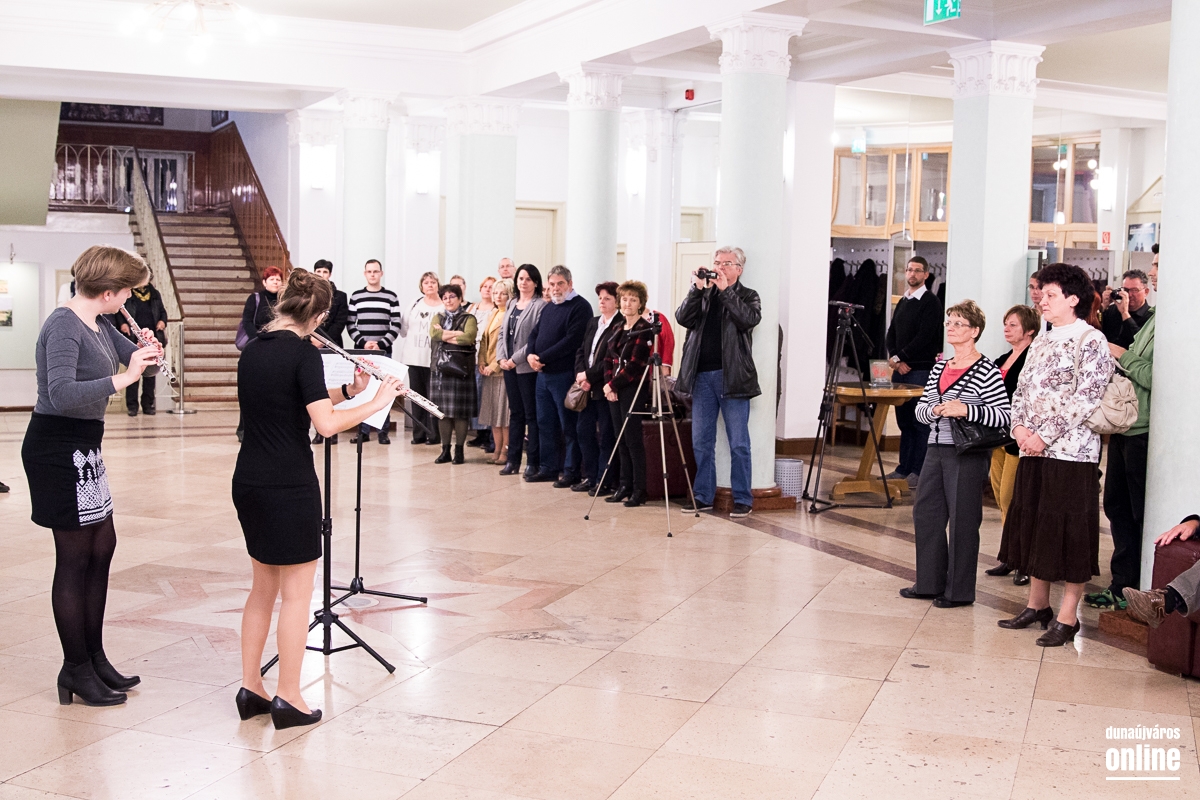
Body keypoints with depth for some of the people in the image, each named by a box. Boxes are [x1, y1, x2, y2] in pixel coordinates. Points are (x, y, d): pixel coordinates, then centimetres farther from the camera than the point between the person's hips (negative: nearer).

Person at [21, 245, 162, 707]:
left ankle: (94, 657, 26)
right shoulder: (63, 327, -19)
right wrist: (122, 379, -37)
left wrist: (146, 352, -9)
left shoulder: (98, 323, 8)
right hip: (58, 447, -10)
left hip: (82, 446, 10)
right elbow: (61, 394, -32)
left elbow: (135, 359, 13)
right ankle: (76, 670, 11)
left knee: (102, 546, 14)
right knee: (75, 556, -1)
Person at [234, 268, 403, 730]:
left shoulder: (252, 351, 9)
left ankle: (250, 689, 23)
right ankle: (288, 700, 9)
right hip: (290, 485, -8)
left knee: (263, 587, 18)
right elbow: (326, 424, -23)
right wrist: (375, 403, -14)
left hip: (248, 483, 8)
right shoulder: (303, 355, -14)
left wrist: (348, 391, 8)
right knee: (296, 593, 3)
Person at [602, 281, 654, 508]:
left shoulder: (644, 329, -8)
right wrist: (608, 383, -3)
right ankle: (625, 486, 14)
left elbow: (635, 365, -14)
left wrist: (613, 384, -12)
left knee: (632, 439, -6)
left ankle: (639, 490, -2)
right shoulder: (617, 328, 14)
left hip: (633, 389, -7)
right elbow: (609, 359, 13)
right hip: (614, 389, 7)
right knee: (621, 440, 9)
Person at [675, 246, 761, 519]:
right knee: (701, 442, 8)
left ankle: (742, 499, 5)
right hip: (701, 376, 4)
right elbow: (683, 318, 0)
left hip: (733, 377, -4)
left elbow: (750, 319, -14)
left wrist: (725, 290, -12)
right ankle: (703, 496, 17)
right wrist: (697, 289, -10)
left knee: (739, 443, -1)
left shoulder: (748, 296, 7)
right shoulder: (702, 295, 15)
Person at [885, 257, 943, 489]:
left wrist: (900, 357, -11)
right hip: (900, 370, 7)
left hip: (921, 370, -7)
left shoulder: (930, 302, -5)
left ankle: (918, 471, -2)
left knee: (920, 423, -5)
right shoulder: (903, 302, 18)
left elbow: (924, 337, -14)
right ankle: (904, 468, 15)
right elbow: (891, 333, 15)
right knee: (904, 422, 10)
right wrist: (895, 359, -2)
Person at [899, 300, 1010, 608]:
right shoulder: (939, 368, 13)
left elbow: (1004, 415, -15)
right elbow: (920, 409, 13)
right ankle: (930, 582, 24)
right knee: (925, 513, 11)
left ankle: (959, 590, 12)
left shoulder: (986, 370, -9)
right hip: (936, 449, 8)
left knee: (962, 520, 0)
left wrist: (966, 411, -24)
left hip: (968, 454, -8)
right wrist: (936, 410, -8)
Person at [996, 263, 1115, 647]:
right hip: (1034, 452, 8)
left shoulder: (1091, 341, -8)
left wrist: (1044, 435, -16)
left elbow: (1085, 399, -15)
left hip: (1072, 453, -8)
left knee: (1070, 535, -2)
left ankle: (1067, 618, 3)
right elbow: (1021, 390, 17)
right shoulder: (1041, 341, 16)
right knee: (1033, 528, 13)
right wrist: (1019, 427, -2)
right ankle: (1037, 605, 25)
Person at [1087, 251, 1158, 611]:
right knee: (1117, 505, 15)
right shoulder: (1152, 316, 15)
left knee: (1141, 514, 1)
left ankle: (1133, 591, 12)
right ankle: (1123, 585, 25)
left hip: (1145, 430, -10)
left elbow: (1158, 377, -24)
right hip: (1125, 426, 10)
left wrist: (1124, 356, -13)